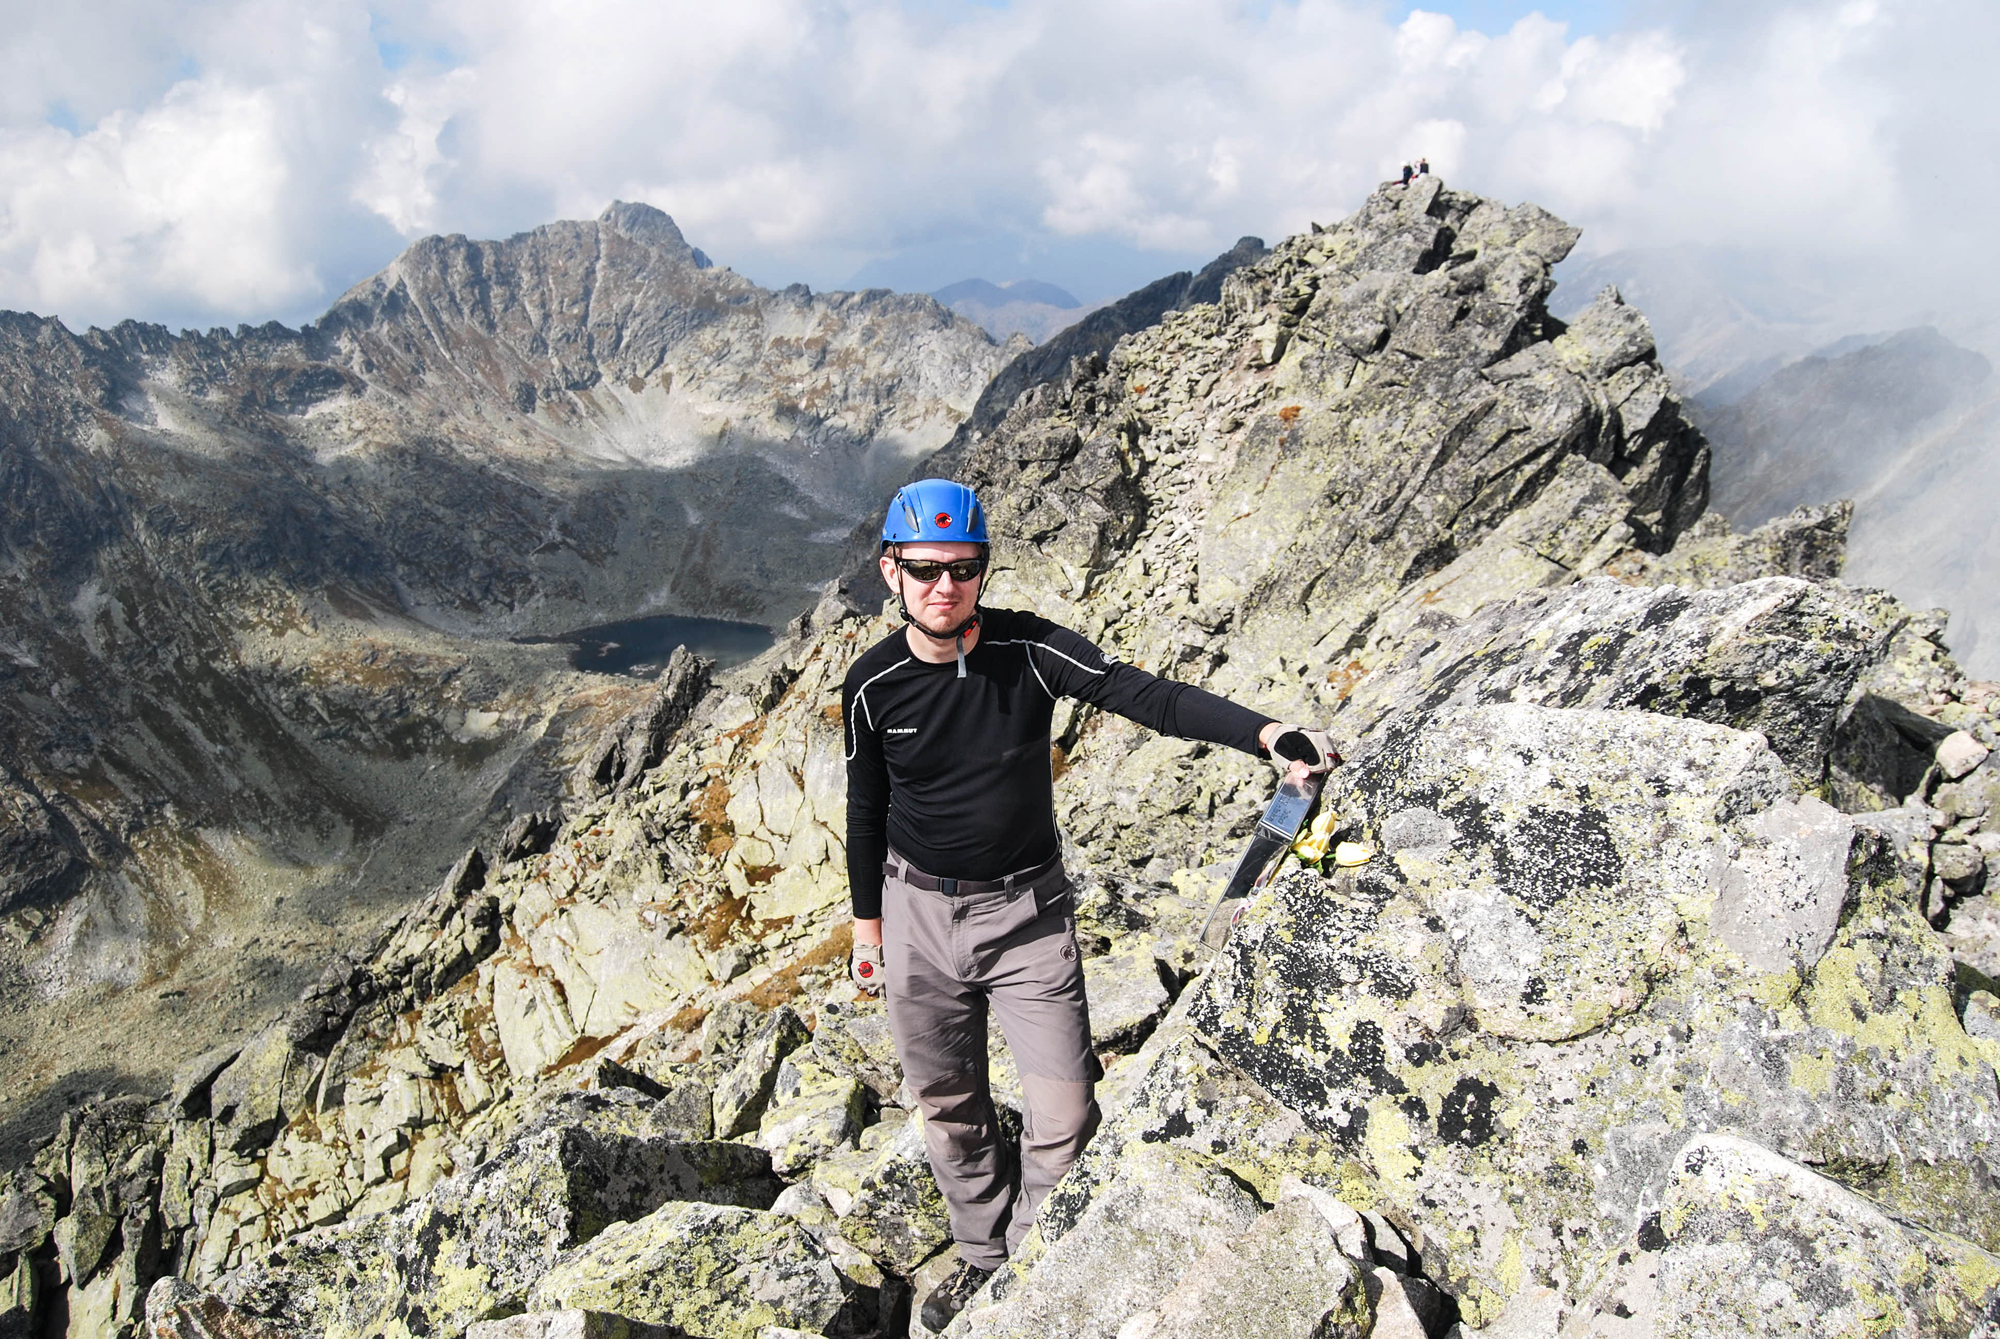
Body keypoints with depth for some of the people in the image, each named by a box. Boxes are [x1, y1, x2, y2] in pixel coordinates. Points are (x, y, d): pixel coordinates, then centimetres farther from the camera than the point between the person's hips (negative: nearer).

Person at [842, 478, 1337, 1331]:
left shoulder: (1028, 649, -14)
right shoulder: (873, 685, -9)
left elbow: (1144, 695, -22)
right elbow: (867, 810, 4)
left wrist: (1266, 734, -35)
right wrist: (868, 924, 11)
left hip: (1027, 911, -1)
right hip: (918, 914, 2)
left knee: (1064, 1115, -3)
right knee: (948, 1108, 14)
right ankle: (984, 1257, 38)